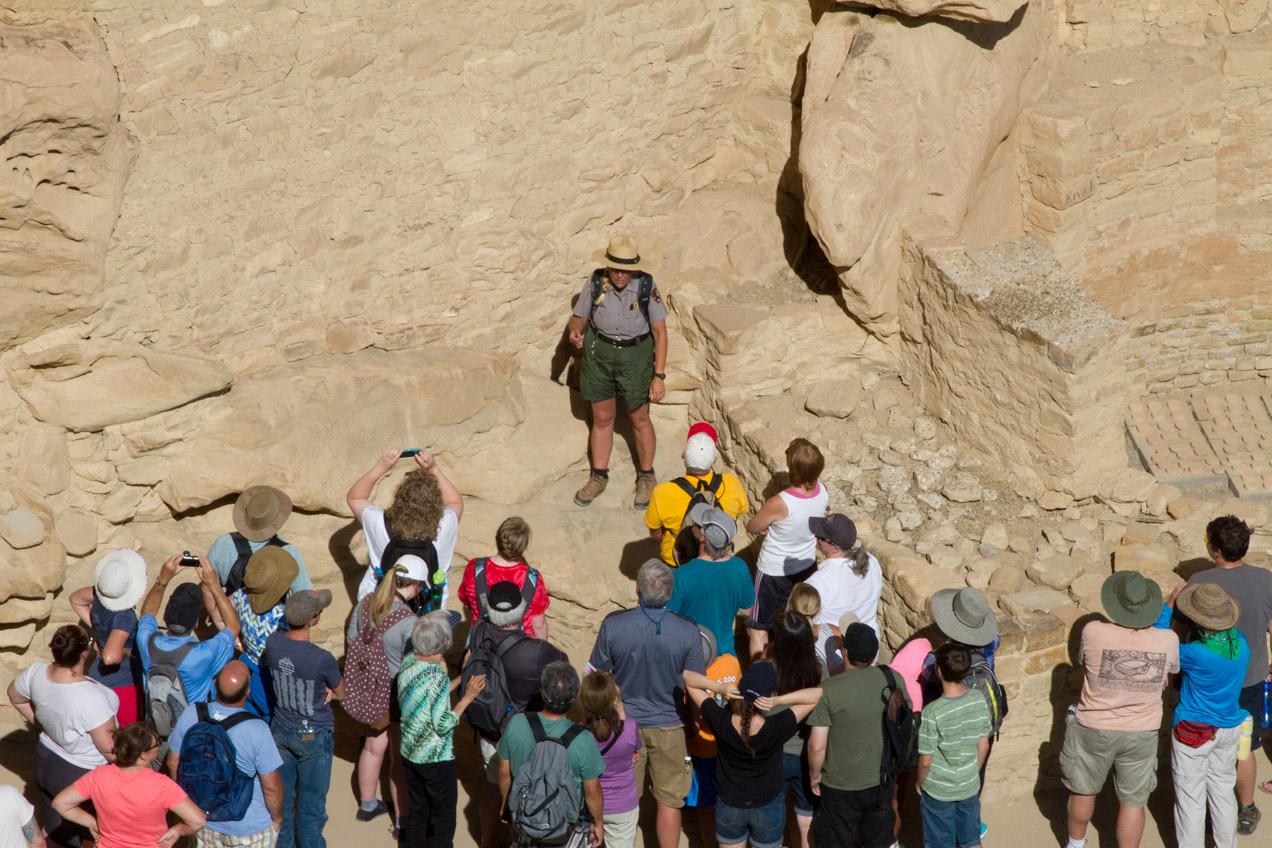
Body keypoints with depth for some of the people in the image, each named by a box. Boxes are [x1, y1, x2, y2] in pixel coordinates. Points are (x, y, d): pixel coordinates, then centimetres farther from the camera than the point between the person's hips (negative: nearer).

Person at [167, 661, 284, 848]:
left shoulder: (190, 714, -16)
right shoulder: (257, 730, -28)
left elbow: (173, 764, -2)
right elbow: (271, 785, -19)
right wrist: (277, 818, 0)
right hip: (249, 828, -4)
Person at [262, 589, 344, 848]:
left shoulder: (273, 643, -18)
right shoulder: (323, 660, -31)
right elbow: (341, 694, -13)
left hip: (281, 728, 5)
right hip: (314, 735, -5)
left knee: (281, 795, 22)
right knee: (311, 801, 13)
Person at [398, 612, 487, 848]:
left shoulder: (408, 662, -5)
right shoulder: (438, 677, -28)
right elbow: (443, 725, -25)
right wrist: (467, 697, -18)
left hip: (409, 752, 7)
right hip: (436, 758, -7)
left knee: (417, 811, 22)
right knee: (444, 819, 10)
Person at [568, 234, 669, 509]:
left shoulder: (646, 287, -19)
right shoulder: (596, 282, -14)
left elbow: (660, 332, -13)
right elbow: (579, 316, 1)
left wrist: (659, 376, -15)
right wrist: (575, 331, -24)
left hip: (635, 356, -2)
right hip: (598, 354, 2)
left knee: (639, 419, 13)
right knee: (602, 418, 15)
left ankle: (646, 477, 34)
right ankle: (599, 476, 34)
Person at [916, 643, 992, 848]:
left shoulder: (932, 712, -29)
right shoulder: (979, 700, -14)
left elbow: (925, 760, -20)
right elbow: (983, 746, -1)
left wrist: (920, 782, 1)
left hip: (938, 792, -4)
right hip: (970, 788, 4)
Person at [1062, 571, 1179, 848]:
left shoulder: (1094, 633, -24)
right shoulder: (1168, 641, -17)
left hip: (1095, 728, 0)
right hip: (1141, 734, 0)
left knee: (1083, 791, 23)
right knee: (1133, 802, 16)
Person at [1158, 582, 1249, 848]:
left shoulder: (1196, 654, -31)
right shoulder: (1240, 642, -13)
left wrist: (1168, 606, -12)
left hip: (1193, 732, -6)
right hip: (1229, 729, 6)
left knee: (1190, 796, 9)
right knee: (1222, 790, 23)